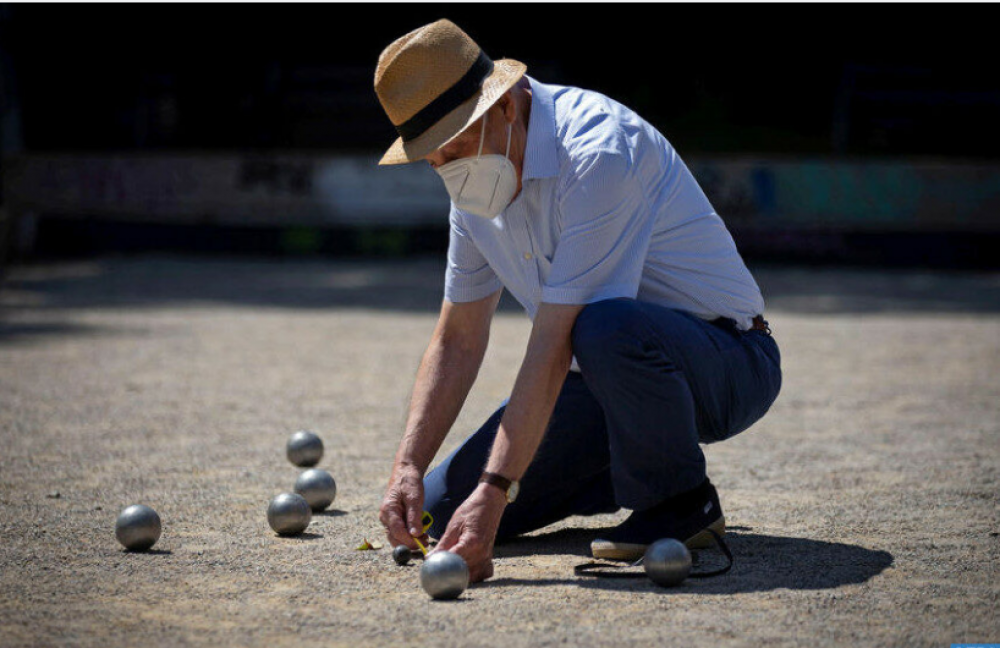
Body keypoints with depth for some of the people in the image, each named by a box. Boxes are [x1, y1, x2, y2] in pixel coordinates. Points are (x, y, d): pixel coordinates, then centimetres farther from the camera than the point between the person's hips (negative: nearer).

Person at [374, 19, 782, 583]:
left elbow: (553, 346, -32)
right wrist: (408, 467, -8)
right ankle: (638, 473, 14)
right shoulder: (478, 184, 1)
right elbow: (458, 341, 5)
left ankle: (683, 501, -14)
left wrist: (494, 493, -35)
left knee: (604, 328, -42)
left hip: (726, 363, -7)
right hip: (610, 375, 8)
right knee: (441, 507, -4)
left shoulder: (597, 152, -27)